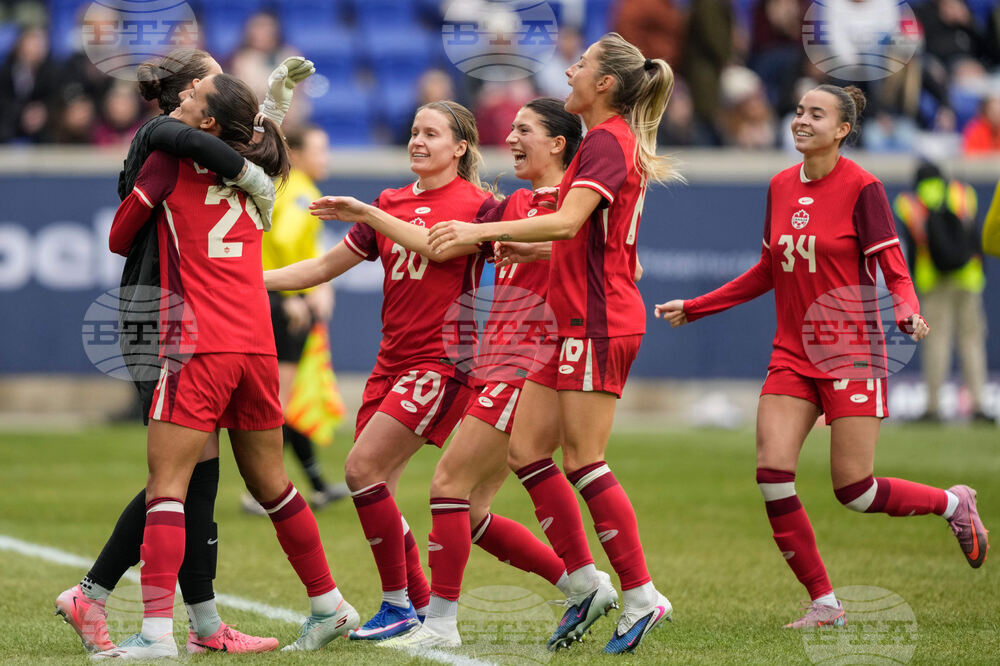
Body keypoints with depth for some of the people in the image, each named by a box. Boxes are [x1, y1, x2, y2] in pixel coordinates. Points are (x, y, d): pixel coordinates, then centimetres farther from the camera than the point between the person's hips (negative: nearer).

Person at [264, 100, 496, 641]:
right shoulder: (390, 204, 14)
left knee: (363, 468, -16)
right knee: (372, 485, 1)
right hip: (393, 360, 7)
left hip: (443, 361, -7)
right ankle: (419, 607, 13)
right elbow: (325, 267, 15)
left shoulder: (478, 204, -4)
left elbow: (436, 247, -21)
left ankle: (397, 606, -7)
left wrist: (368, 214, -23)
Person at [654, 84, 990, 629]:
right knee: (772, 474, -10)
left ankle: (952, 503, 24)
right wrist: (695, 308, 18)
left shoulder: (861, 187, -10)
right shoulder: (780, 187, 7)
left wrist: (907, 313, -32)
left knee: (853, 491, -5)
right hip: (792, 354, 5)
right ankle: (824, 604, 2)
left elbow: (894, 270, -11)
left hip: (851, 353, -5)